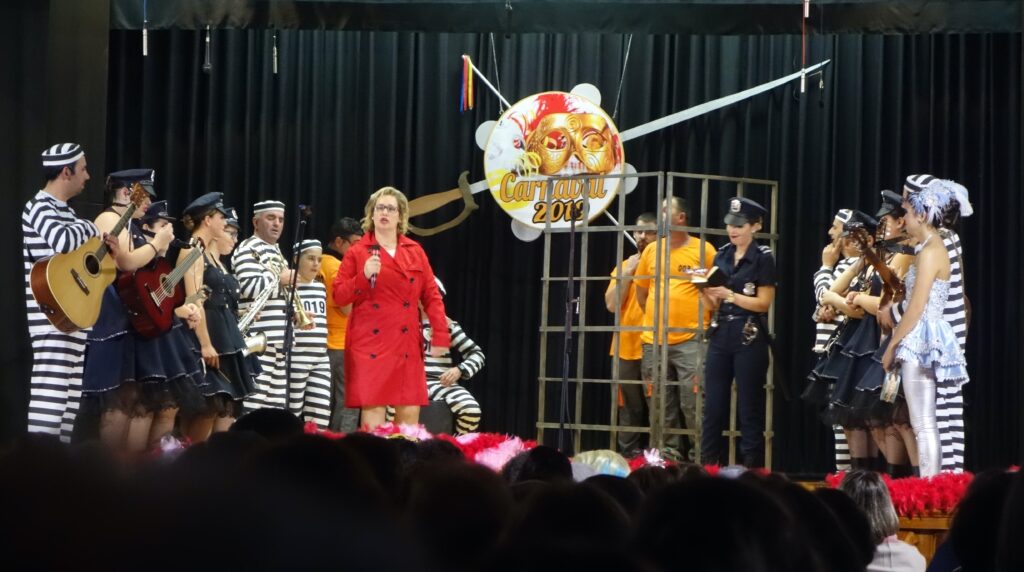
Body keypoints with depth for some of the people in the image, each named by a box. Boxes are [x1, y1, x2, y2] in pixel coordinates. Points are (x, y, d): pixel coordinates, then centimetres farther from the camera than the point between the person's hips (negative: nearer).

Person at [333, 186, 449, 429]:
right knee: (373, 412, -9)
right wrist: (364, 276, -14)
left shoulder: (415, 252, 11)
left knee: (410, 415, 0)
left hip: (406, 346, 3)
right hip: (371, 344, -3)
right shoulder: (357, 252, 4)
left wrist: (440, 335, -1)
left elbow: (432, 296, 9)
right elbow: (339, 296, 2)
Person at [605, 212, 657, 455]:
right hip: (626, 348, 4)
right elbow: (612, 305, 3)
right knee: (629, 409, 6)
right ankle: (628, 456, 10)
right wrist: (627, 273, -2)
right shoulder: (624, 266, 15)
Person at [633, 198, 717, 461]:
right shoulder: (652, 250, 12)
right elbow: (641, 287, 21)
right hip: (653, 341, 5)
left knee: (693, 404, -9)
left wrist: (704, 321, -1)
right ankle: (668, 453, 17)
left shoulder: (703, 250, -2)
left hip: (690, 340, -5)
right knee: (660, 405, 8)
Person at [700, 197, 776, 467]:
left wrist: (728, 294, -17)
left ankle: (751, 470, 2)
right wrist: (705, 290, -8)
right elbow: (715, 304, 13)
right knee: (713, 406, 3)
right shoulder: (722, 256, 12)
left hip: (750, 338, -5)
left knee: (749, 409, -1)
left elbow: (763, 303, -9)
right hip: (721, 334, 5)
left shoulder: (763, 258, -4)